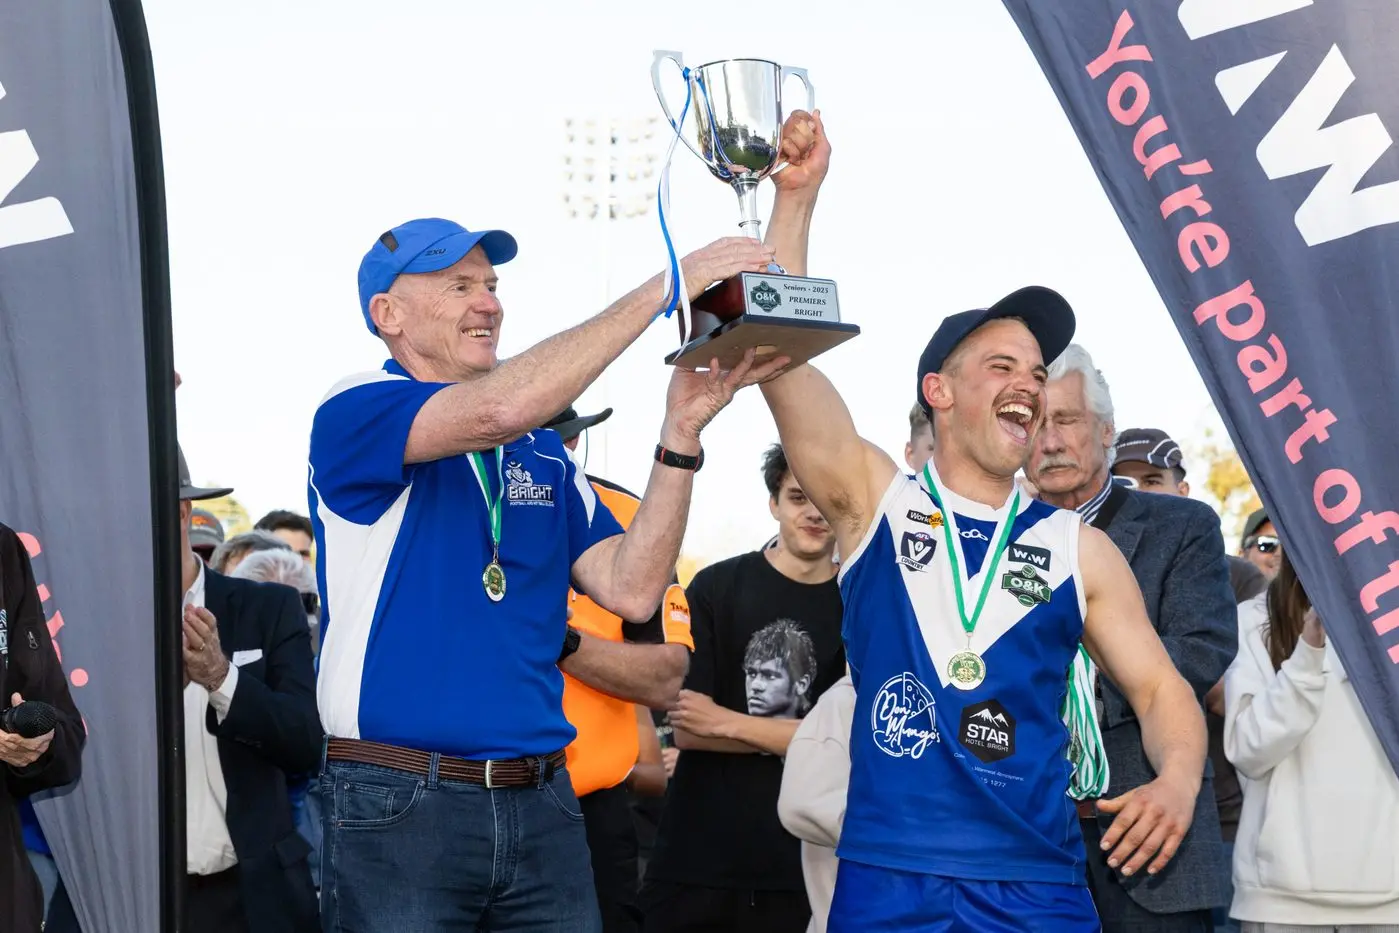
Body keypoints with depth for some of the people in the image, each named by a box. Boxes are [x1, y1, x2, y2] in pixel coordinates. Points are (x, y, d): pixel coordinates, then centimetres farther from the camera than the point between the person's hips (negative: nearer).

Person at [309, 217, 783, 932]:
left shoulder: (544, 456, 15)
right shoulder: (354, 413, -4)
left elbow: (631, 589, 4)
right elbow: (499, 408, -23)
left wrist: (681, 429, -5)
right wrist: (666, 284, -19)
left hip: (542, 807, 5)